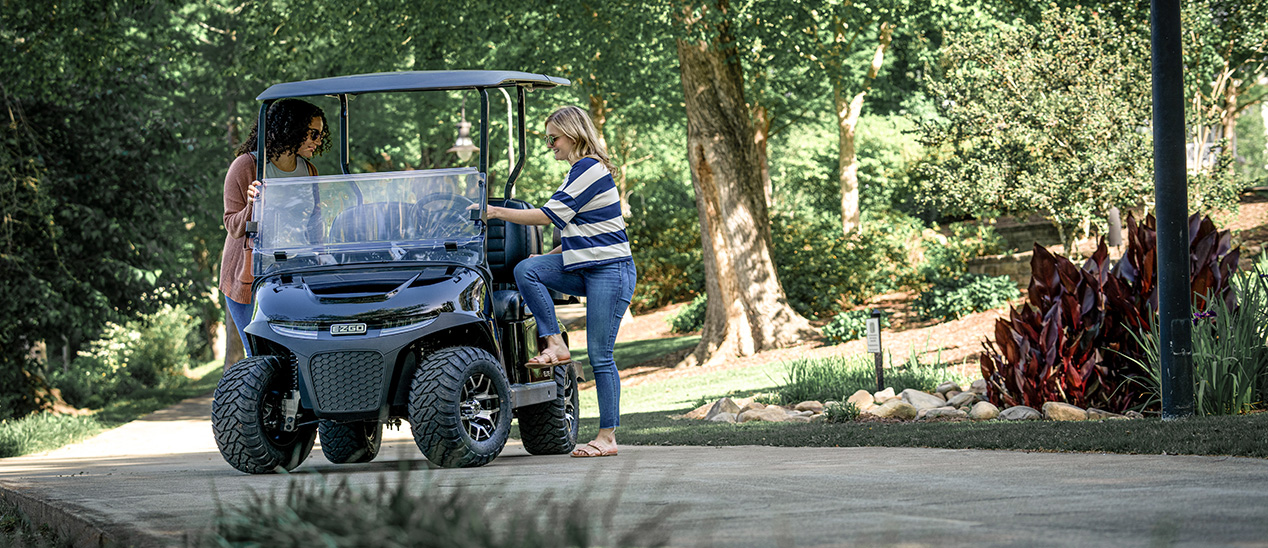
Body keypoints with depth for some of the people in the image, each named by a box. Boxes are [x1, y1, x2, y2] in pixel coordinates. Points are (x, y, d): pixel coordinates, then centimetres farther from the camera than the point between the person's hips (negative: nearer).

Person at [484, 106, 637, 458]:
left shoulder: (590, 168, -13)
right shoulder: (582, 170, 18)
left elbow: (549, 216, -16)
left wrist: (497, 213, -12)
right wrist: (548, 257, 17)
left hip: (609, 270, -9)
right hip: (583, 269, 9)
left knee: (599, 355, -8)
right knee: (526, 270, -13)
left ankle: (608, 437, -3)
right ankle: (555, 346, -11)